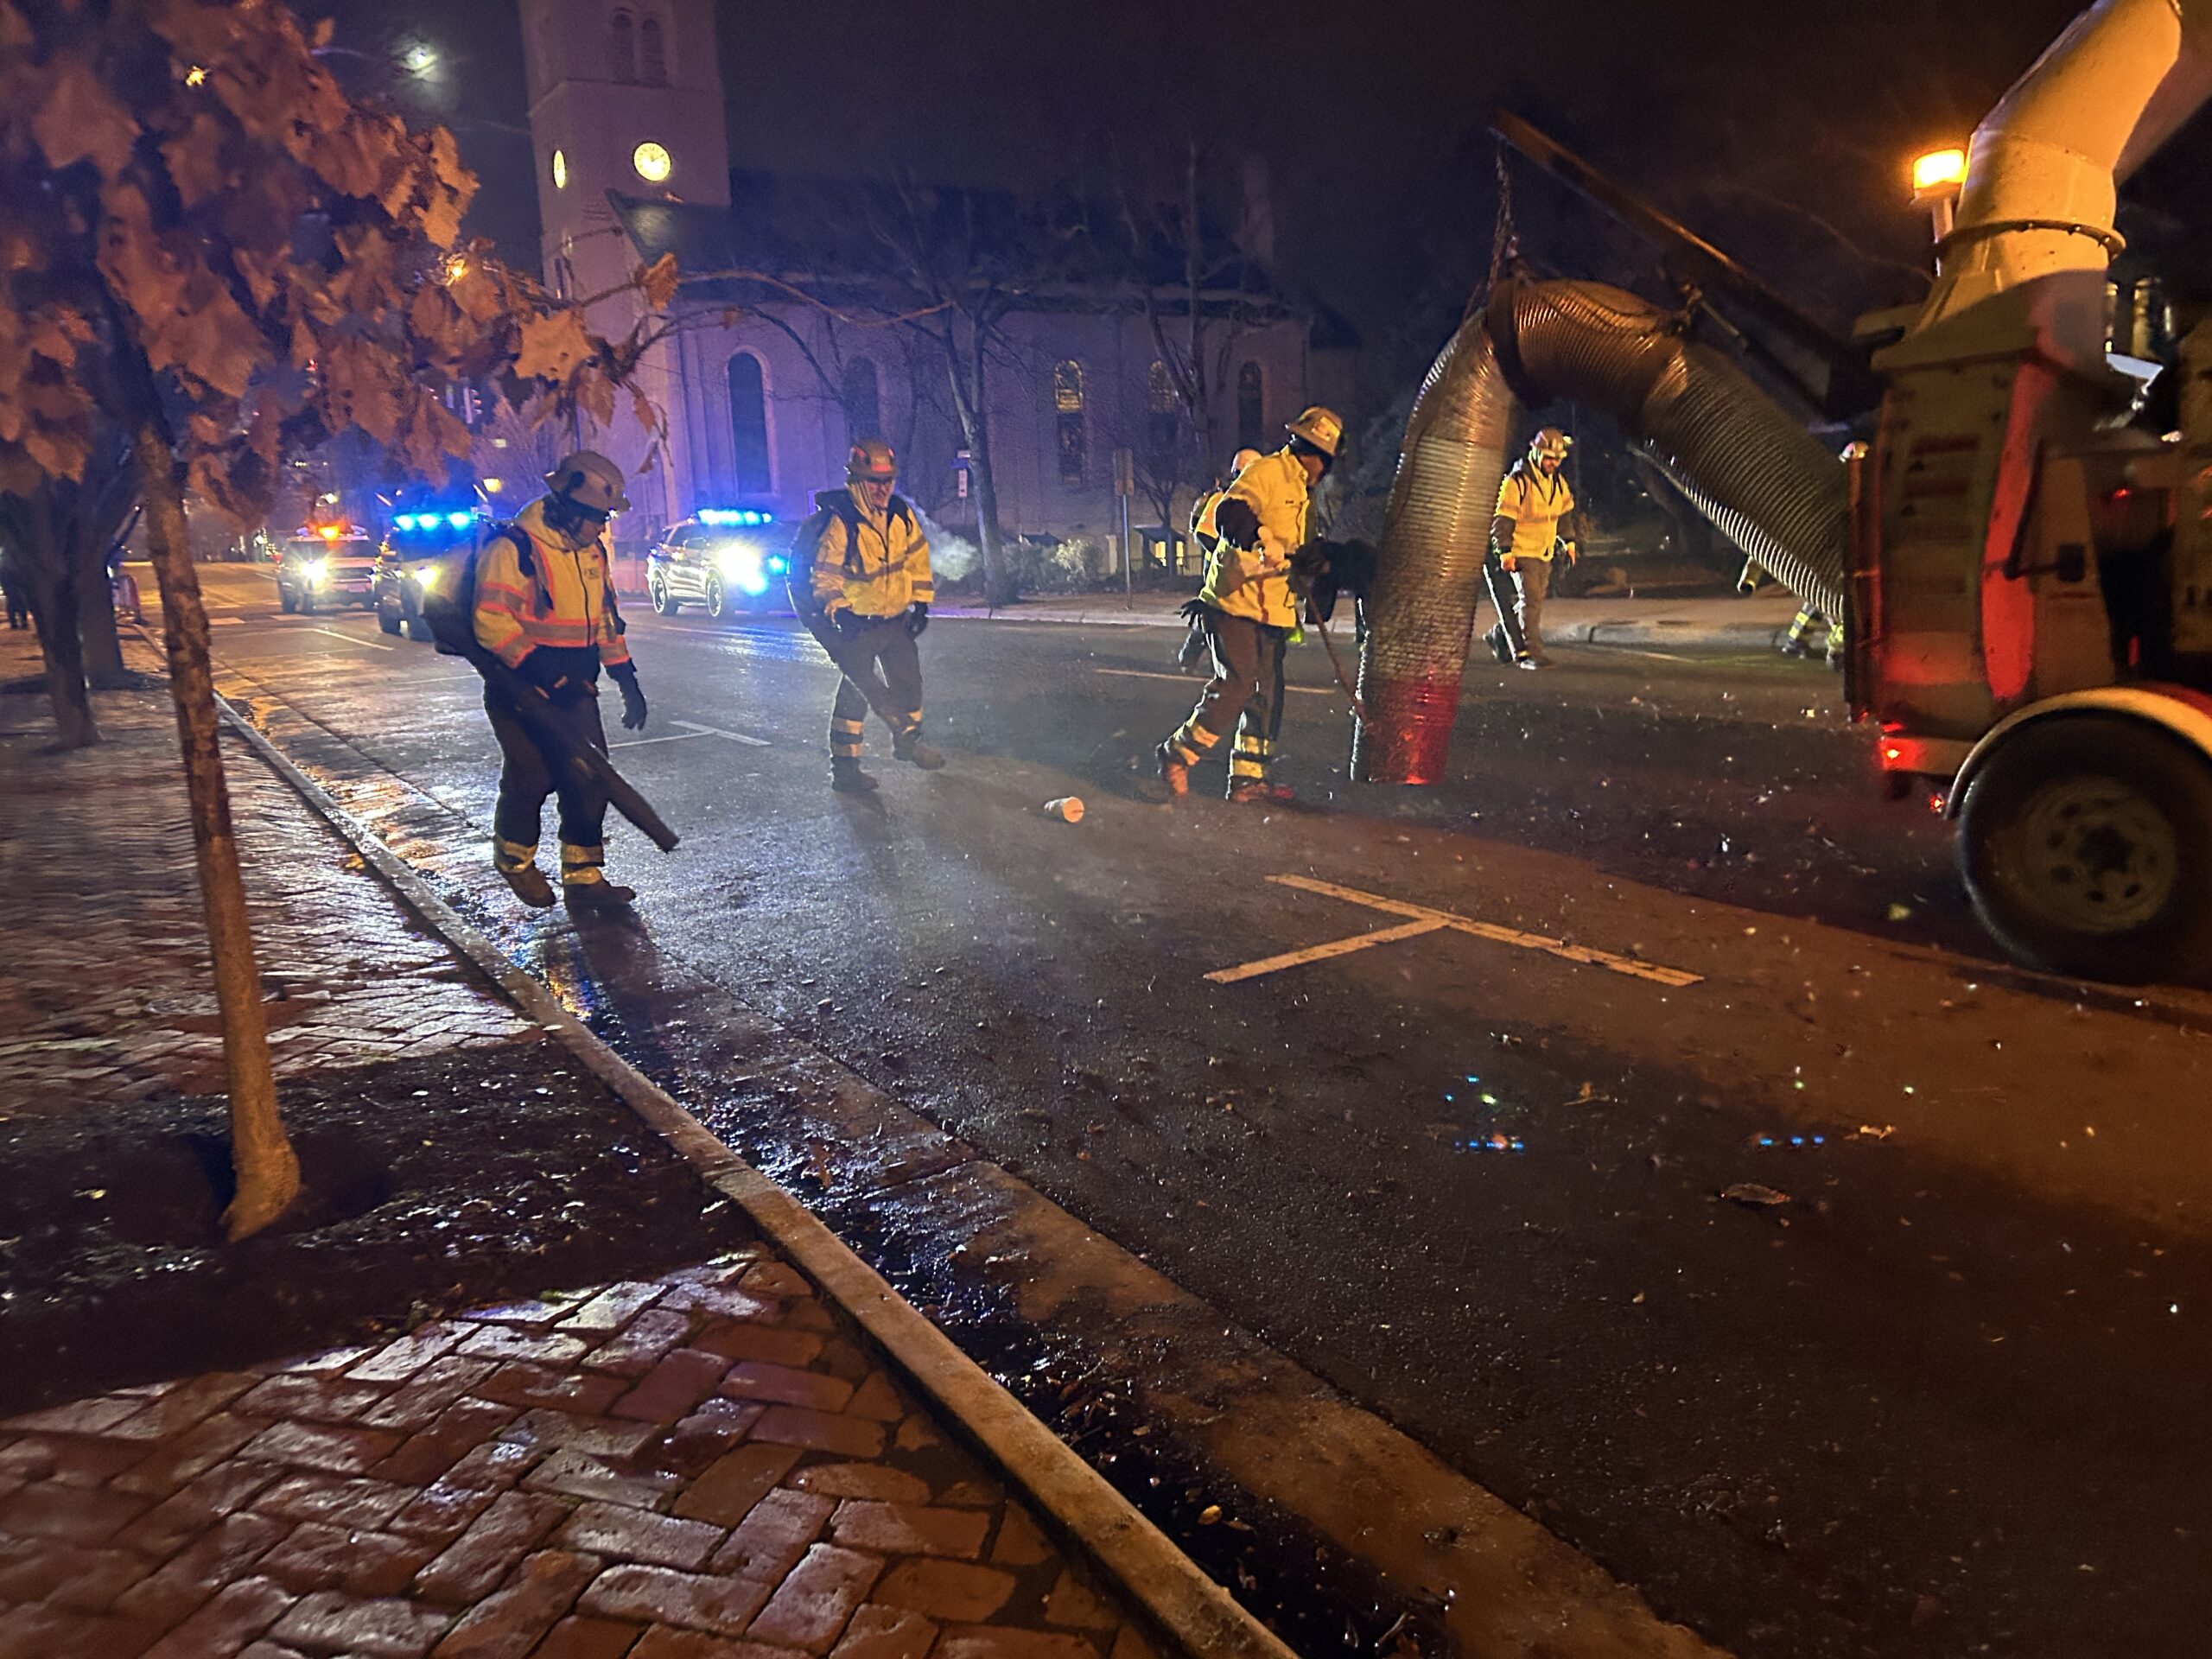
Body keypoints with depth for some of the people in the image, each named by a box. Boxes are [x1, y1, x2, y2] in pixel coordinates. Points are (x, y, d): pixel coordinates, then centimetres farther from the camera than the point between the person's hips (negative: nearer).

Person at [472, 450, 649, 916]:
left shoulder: (593, 552, 11)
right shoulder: (514, 548, -14)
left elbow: (606, 619, 19)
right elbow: (492, 623, -21)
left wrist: (628, 682, 13)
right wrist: (548, 675, -26)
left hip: (576, 693, 7)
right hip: (522, 692, -7)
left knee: (589, 780, 0)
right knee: (531, 778, -1)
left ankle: (584, 878, 8)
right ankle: (514, 859, 27)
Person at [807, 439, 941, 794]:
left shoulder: (902, 515, -1)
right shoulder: (841, 524, -19)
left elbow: (918, 558, 10)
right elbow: (825, 576, -14)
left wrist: (921, 602, 6)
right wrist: (837, 611, -21)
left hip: (897, 619, 6)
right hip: (858, 624, -6)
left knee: (908, 682, 17)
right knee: (857, 691, -9)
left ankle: (908, 741, 41)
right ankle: (844, 766, -3)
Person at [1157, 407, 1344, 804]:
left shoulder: (1303, 492, 21)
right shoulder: (1267, 472, -9)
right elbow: (1229, 514, -27)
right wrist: (1261, 539, -43)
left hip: (1271, 610, 9)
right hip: (1235, 602, -9)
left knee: (1267, 694, 7)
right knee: (1237, 685, -16)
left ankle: (1248, 780, 14)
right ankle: (1178, 755, -1)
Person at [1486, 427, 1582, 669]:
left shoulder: (1557, 481, 8)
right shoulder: (1517, 481, -15)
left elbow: (1564, 513, 23)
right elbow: (1503, 519, -15)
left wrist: (1568, 541, 20)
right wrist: (1505, 551, -20)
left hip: (1545, 553, 8)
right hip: (1522, 551, -8)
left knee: (1535, 601, 12)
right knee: (1530, 600, -14)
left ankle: (1500, 635, 29)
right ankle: (1531, 653, -12)